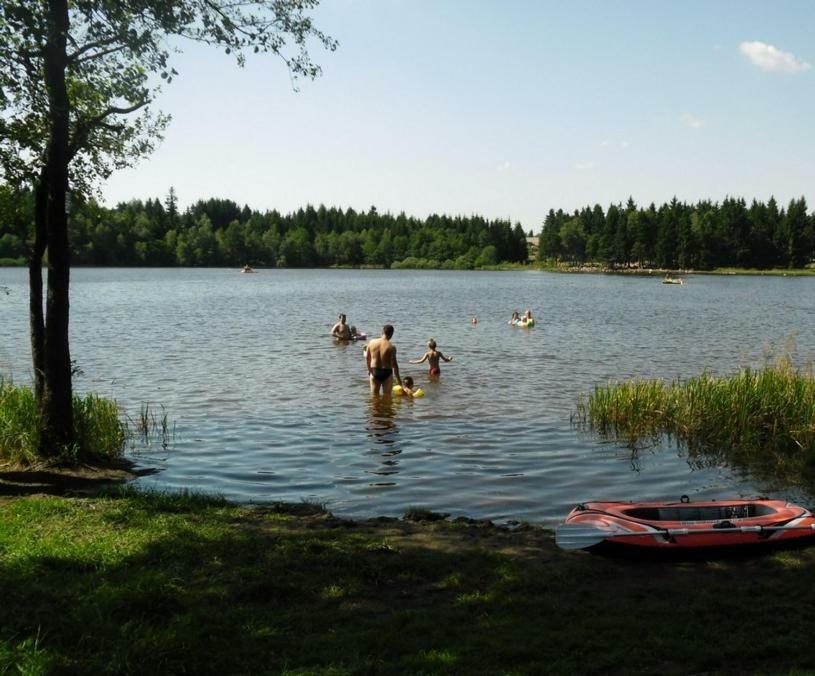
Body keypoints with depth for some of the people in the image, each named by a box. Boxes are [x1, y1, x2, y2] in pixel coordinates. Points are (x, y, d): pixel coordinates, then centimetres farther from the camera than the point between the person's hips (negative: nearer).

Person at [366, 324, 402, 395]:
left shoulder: (372, 342, -3)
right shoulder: (391, 347, -15)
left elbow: (367, 358, 6)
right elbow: (394, 364, -13)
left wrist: (369, 370, 22)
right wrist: (398, 378, -3)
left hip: (374, 372, 3)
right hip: (386, 373, -3)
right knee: (387, 397, 9)